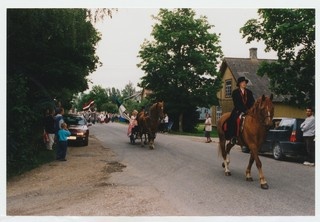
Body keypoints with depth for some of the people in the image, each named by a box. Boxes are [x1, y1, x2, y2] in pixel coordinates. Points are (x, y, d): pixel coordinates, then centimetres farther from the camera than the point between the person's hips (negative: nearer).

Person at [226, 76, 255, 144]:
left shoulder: (249, 92, 16)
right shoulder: (235, 92, 3)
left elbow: (252, 102, 11)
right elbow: (236, 103, -6)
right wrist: (244, 110, -16)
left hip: (248, 110, 4)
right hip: (238, 111, -4)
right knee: (232, 120, -29)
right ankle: (232, 137, -25)